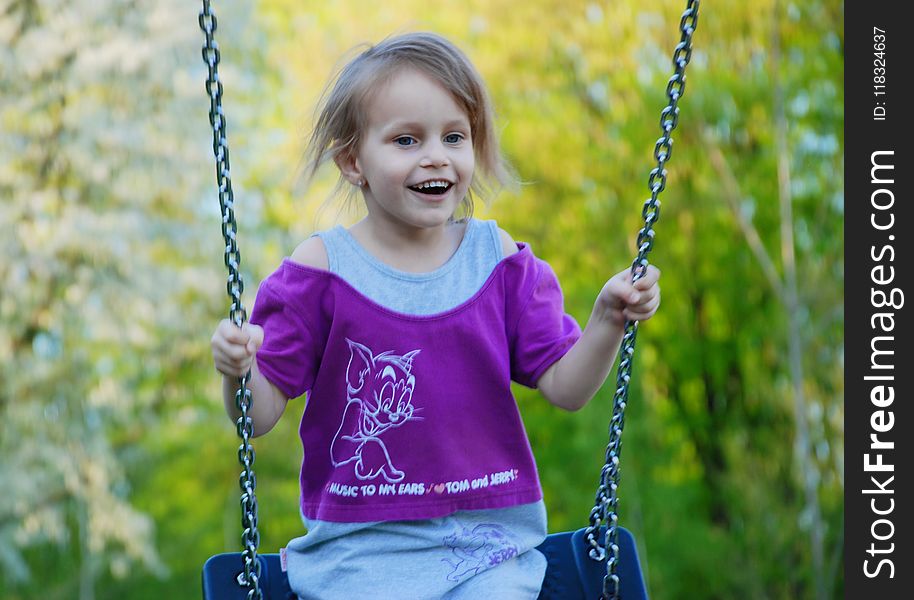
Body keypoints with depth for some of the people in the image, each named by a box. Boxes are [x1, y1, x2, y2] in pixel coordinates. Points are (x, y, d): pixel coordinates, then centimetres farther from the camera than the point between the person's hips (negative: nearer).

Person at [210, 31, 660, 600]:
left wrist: (608, 321, -10)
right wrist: (240, 372, -22)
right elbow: (262, 413, -2)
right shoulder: (322, 267, -2)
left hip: (489, 537, 2)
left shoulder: (499, 258, 5)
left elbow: (564, 387, 5)